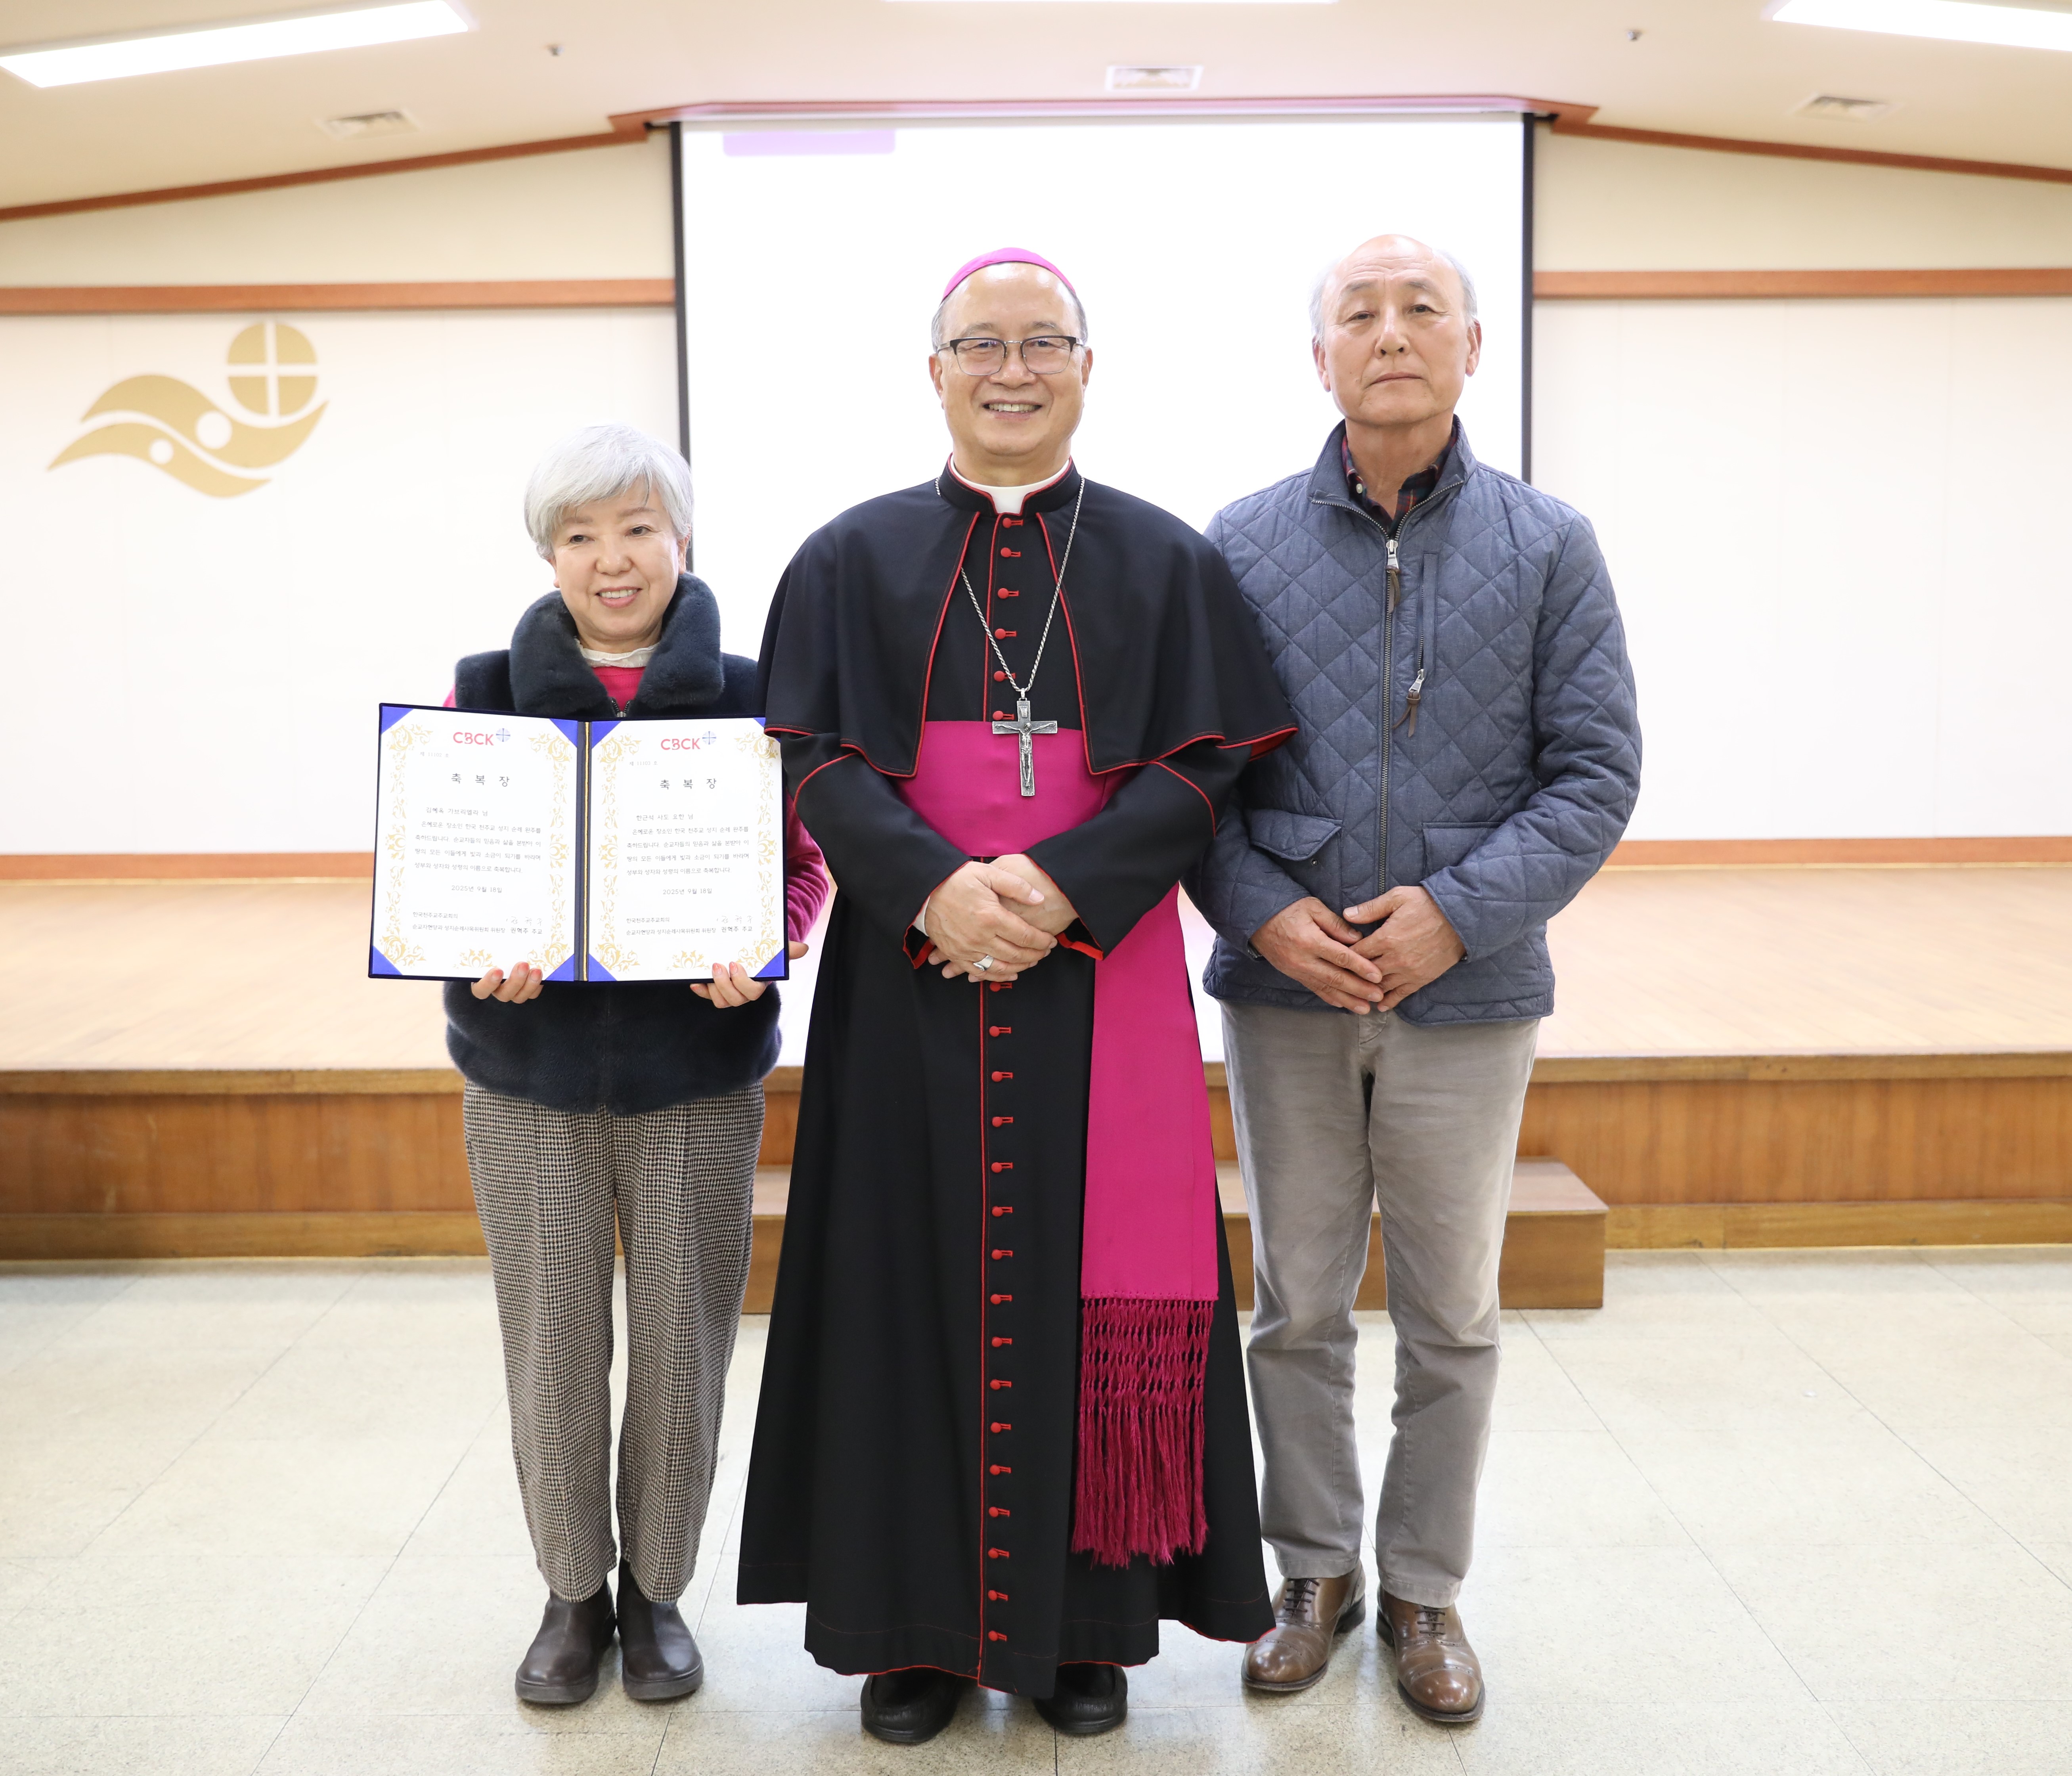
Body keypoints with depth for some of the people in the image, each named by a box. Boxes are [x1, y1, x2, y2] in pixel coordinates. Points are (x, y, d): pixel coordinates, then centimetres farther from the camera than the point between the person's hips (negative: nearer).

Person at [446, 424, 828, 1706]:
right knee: (551, 1344, 8)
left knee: (683, 1340, 7)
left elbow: (805, 866, 3)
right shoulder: (488, 691, 2)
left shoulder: (747, 697, -1)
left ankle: (659, 1591, 28)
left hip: (697, 1071, 0)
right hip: (530, 1069, 1)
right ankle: (574, 1592, 28)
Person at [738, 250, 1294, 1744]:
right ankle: (919, 1621, 18)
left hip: (1101, 981, 0)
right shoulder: (854, 557, 8)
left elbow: (1203, 766, -1)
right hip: (910, 981, 1)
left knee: (1091, 1288, 3)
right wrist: (938, 890, -18)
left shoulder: (1164, 560, 8)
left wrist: (1057, 890, -15)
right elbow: (818, 762, -1)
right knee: (918, 1284, 4)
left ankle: (1085, 1620, 18)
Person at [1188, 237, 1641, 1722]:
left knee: (1452, 1317, 10)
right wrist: (1263, 911, -12)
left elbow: (1597, 769, -3)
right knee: (1297, 1305, 11)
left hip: (1468, 994, 0)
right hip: (1287, 990, 1)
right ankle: (1317, 1571, 29)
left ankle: (1426, 1590, 28)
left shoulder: (1548, 546, 1)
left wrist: (1460, 910, -15)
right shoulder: (1245, 543, 3)